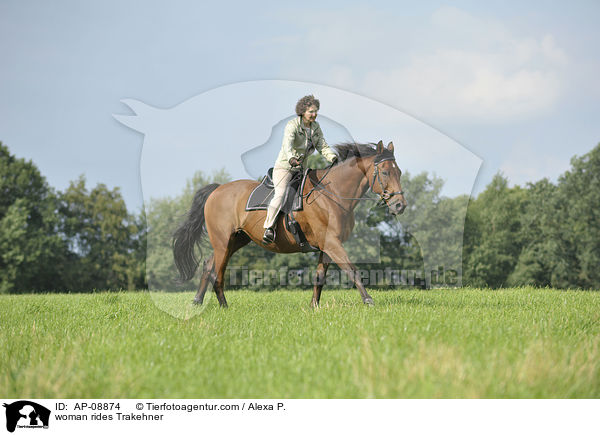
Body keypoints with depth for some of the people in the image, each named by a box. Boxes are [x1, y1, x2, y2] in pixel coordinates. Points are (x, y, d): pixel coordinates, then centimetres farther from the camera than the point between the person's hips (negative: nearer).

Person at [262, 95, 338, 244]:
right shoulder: (292, 125, -17)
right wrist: (292, 159, -54)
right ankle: (269, 228, -30)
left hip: (302, 168, 7)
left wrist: (333, 158, -12)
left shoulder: (316, 127, 6)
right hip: (284, 166, -7)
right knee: (280, 193, -29)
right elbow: (287, 145, -34)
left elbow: (322, 146, 8)